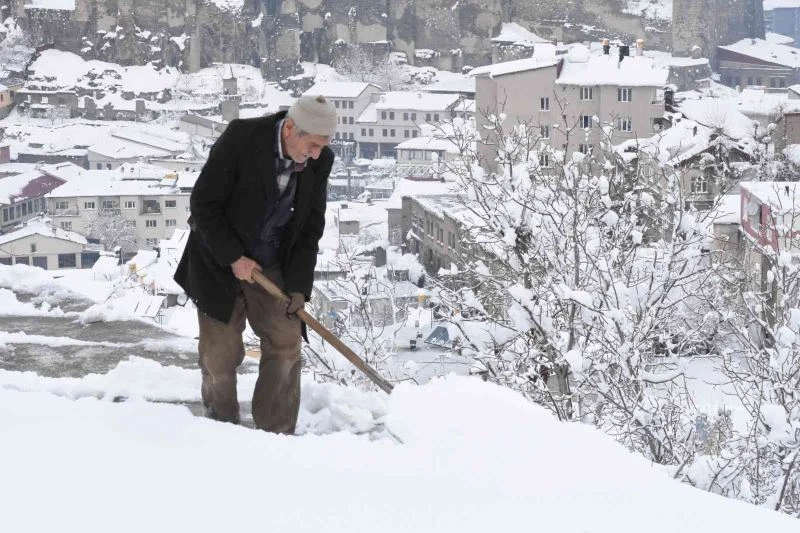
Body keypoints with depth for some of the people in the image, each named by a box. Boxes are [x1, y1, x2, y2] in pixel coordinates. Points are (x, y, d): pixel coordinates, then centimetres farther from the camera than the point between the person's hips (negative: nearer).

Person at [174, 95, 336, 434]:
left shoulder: (320, 162, -11)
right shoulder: (240, 138, -24)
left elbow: (310, 228, -3)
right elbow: (203, 205, -18)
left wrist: (297, 286, -9)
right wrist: (233, 257, -19)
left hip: (272, 267, 4)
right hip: (221, 262, -4)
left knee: (285, 346, -1)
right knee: (221, 353, -1)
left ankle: (278, 436, 8)